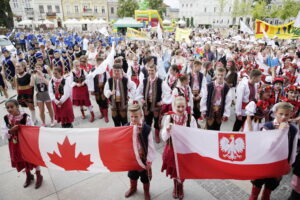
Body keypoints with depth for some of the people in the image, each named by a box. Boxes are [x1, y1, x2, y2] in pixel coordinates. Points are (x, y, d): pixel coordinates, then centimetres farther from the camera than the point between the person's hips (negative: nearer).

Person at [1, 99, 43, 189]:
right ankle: (29, 176, 48)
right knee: (21, 161, 23)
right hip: (15, 145, 5)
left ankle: (39, 176, 35)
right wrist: (11, 131, -26)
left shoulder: (25, 117, -20)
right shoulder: (6, 119, -7)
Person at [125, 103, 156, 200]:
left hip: (143, 157, -3)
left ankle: (146, 192, 48)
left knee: (145, 176, 19)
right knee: (132, 174, 27)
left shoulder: (146, 129, -22)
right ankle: (133, 188, 57)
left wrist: (149, 161, -12)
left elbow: (150, 146, -16)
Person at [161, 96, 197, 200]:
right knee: (174, 171, 22)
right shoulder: (168, 118, -14)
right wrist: (167, 130, -34)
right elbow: (164, 138, -14)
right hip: (172, 149, 0)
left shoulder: (191, 118, -15)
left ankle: (180, 187, 53)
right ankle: (176, 187, 54)